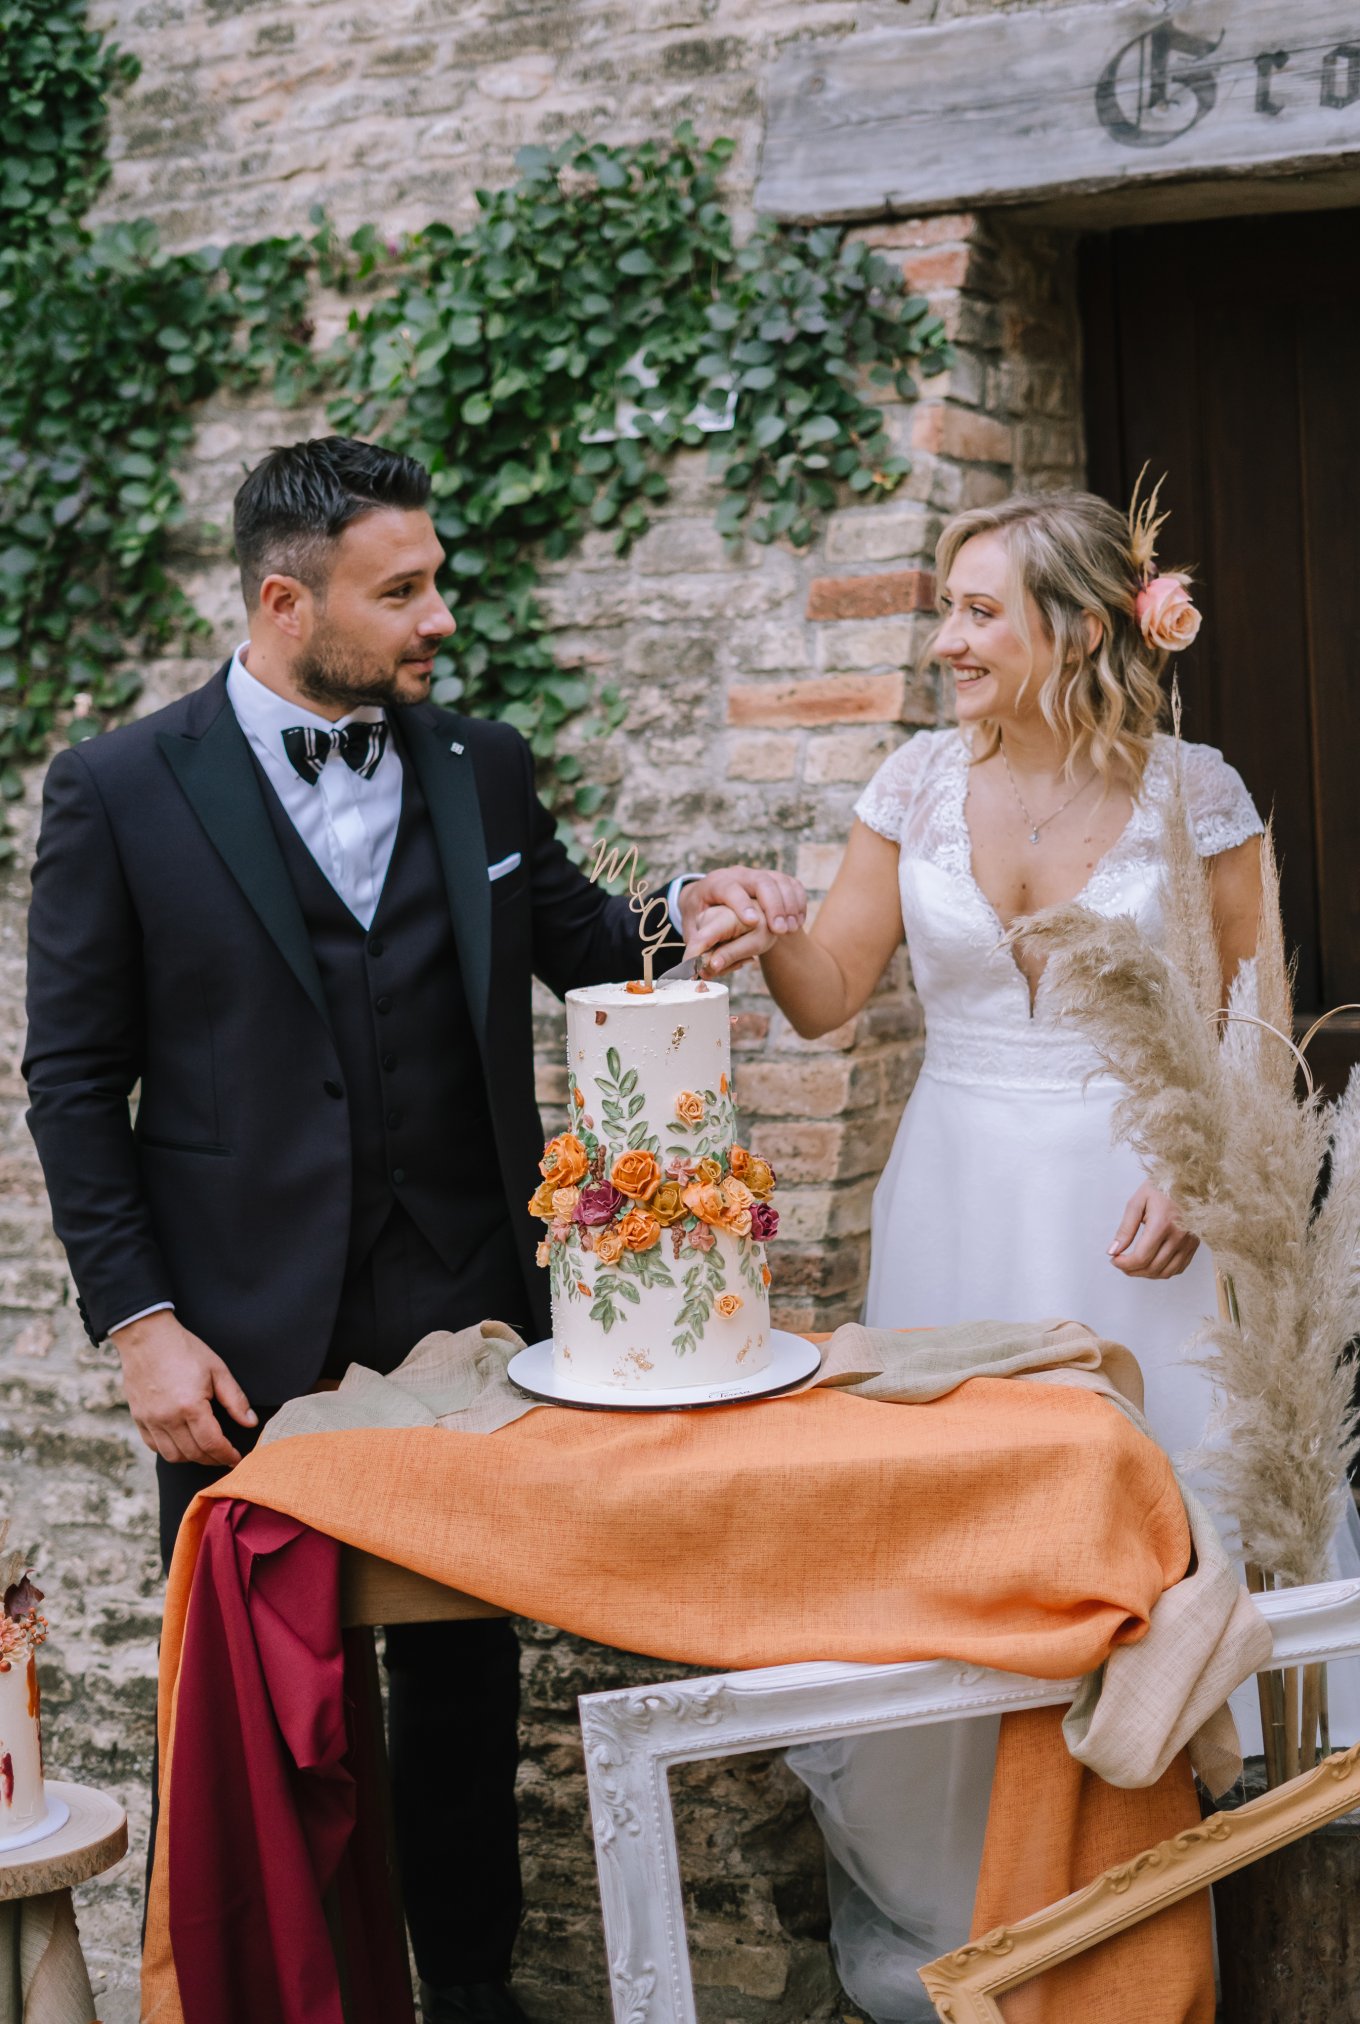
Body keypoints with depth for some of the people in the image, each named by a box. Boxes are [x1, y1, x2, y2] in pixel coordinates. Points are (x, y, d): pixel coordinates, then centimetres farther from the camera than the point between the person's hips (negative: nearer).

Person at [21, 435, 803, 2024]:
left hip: (464, 1310, 3)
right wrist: (139, 1323, -10)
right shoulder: (119, 790, -5)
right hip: (247, 1333, -3)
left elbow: (572, 943, 19)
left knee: (464, 1672, 14)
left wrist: (684, 915, -3)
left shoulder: (481, 768, 5)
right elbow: (76, 1077, -4)